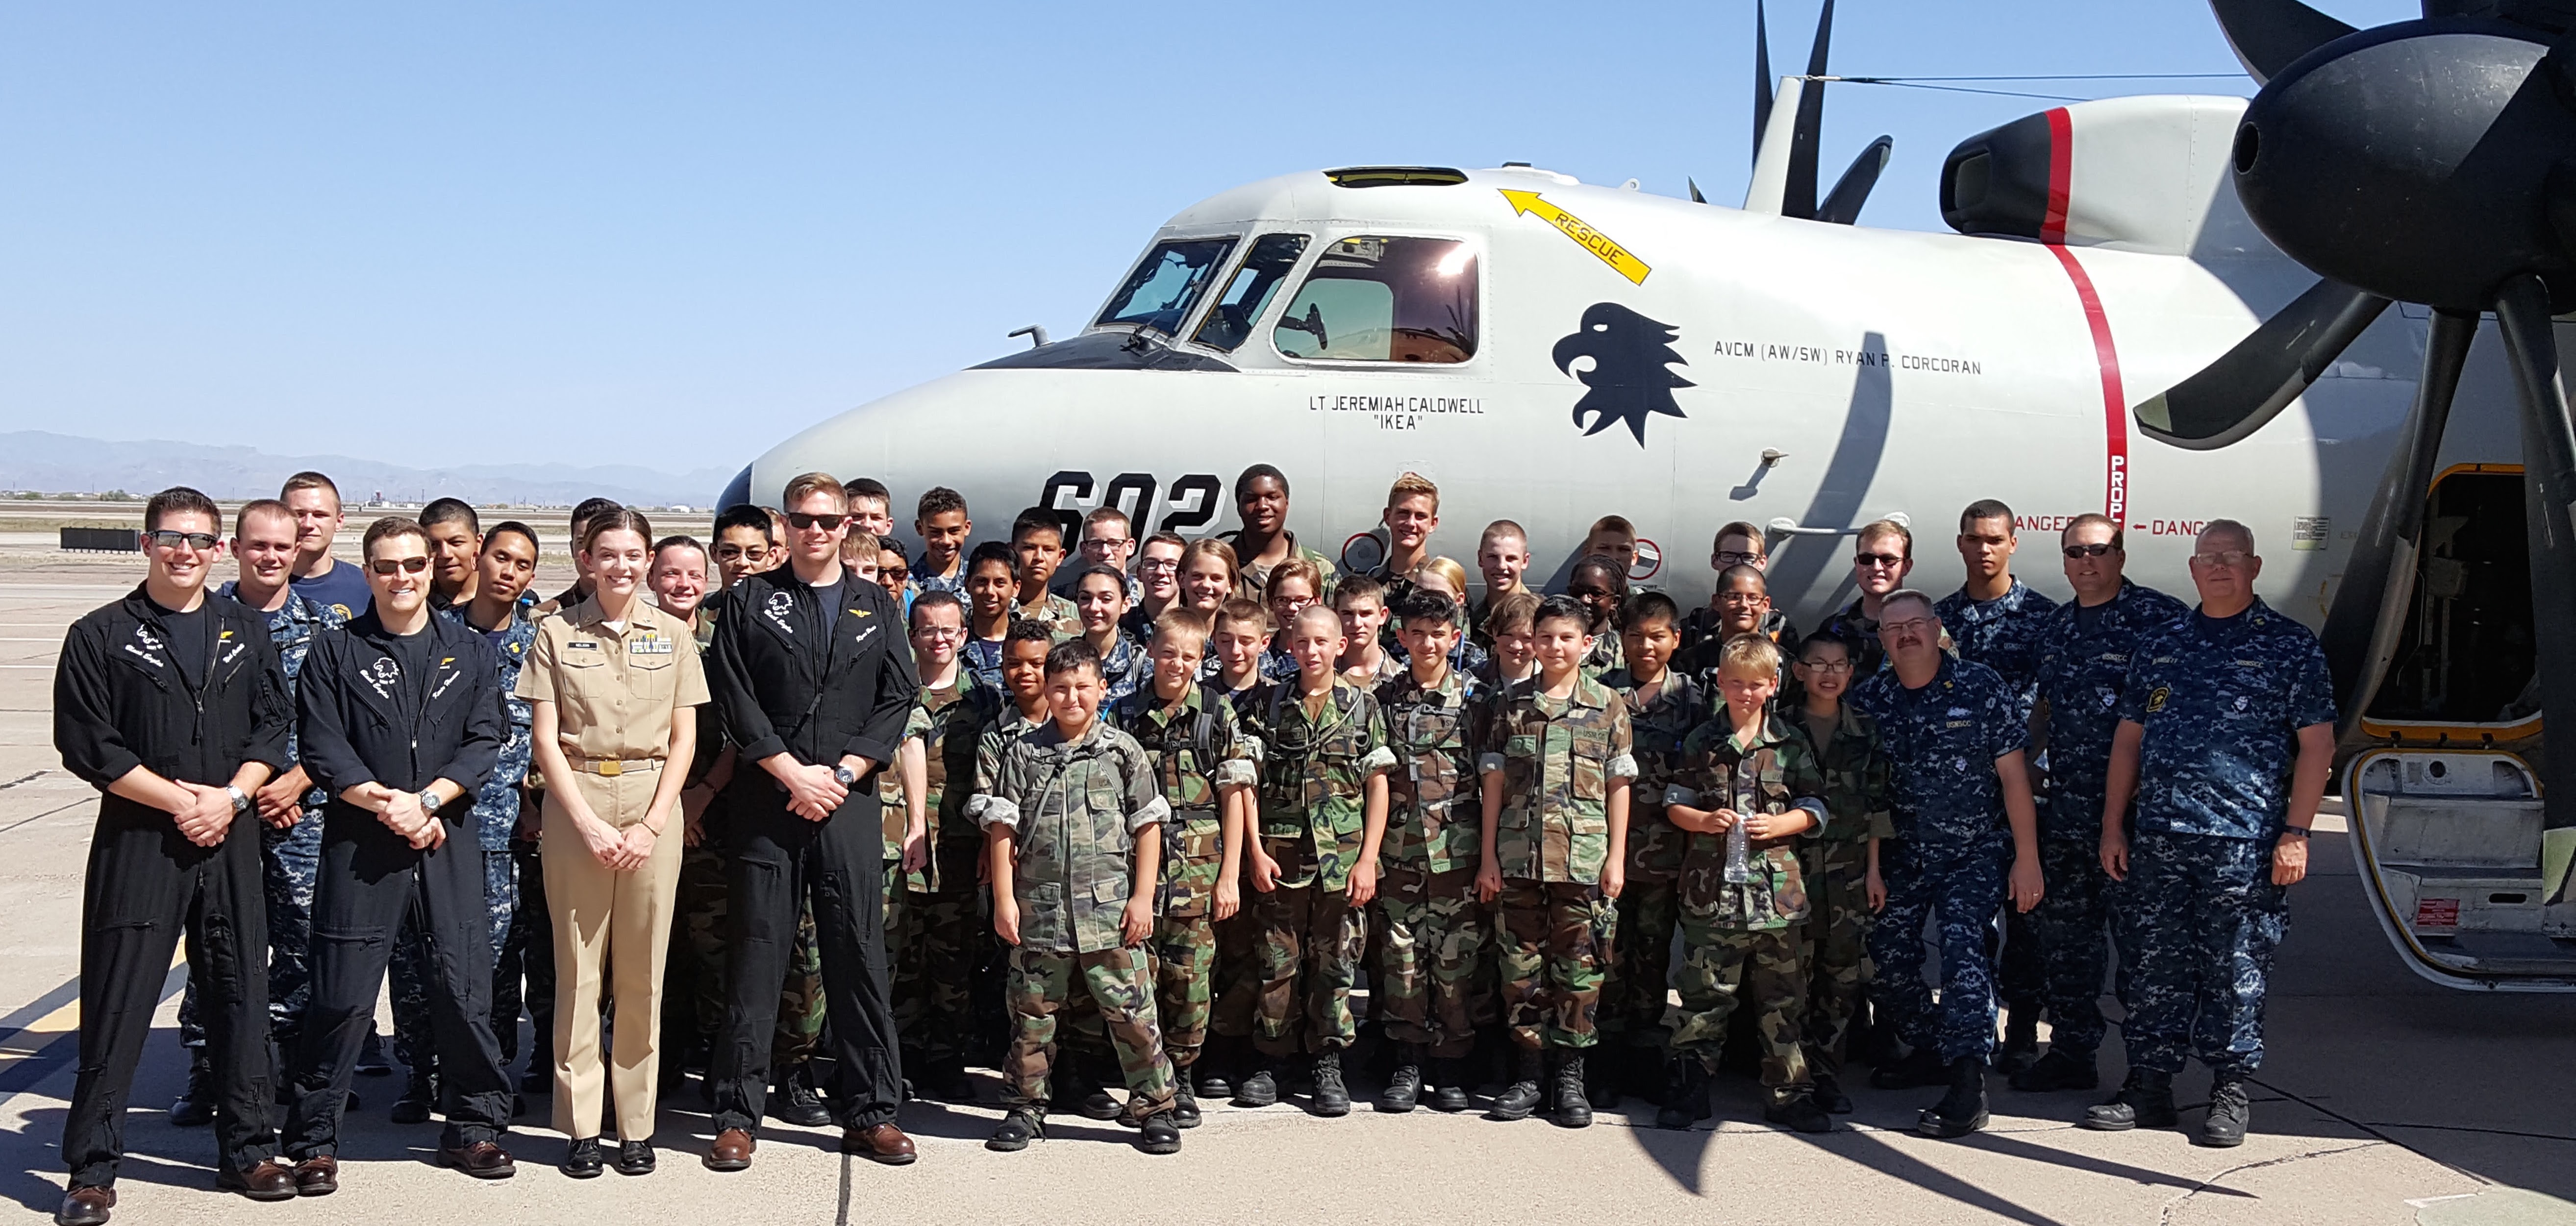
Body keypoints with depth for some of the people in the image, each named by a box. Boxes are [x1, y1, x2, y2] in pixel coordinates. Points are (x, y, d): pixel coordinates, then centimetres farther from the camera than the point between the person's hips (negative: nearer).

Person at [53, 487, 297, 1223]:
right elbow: (88, 746, -5)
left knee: (240, 996, 7)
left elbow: (272, 730, 8)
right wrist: (178, 799, -11)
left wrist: (230, 796, -9)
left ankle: (245, 1150, 18)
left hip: (232, 838, 3)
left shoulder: (247, 633, 11)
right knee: (116, 1005, -1)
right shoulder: (100, 637, 1)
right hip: (137, 839, -3)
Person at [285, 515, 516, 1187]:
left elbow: (485, 741, 2)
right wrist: (384, 803, -13)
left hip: (449, 836, 1)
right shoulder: (335, 652, 6)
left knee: (464, 983, 2)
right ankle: (314, 1140, 12)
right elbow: (321, 747, -2)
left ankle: (473, 1126, 16)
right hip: (359, 839, -1)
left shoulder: (470, 651, 10)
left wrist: (426, 799, -11)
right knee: (342, 992, 0)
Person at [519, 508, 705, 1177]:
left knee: (642, 970, 3)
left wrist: (651, 825, -6)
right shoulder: (557, 633, 5)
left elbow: (684, 740, 6)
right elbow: (546, 740, 1)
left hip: (652, 802, 1)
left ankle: (637, 1123, 11)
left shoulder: (673, 635, 8)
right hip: (577, 802, -1)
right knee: (578, 966, 1)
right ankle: (581, 1126, 8)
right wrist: (588, 822, -9)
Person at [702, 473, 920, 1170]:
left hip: (848, 800, 1)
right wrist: (792, 772, -9)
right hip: (766, 800, -1)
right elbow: (733, 695, -1)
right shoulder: (751, 601, 8)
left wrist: (842, 773, -6)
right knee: (756, 955, 1)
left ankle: (868, 1112, 9)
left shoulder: (876, 608, 13)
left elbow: (898, 699, 5)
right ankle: (737, 1116, 8)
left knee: (859, 955, 1)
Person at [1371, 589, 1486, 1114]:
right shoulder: (1384, 697, 7)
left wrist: (1489, 851, -1)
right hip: (1398, 850, 1)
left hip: (1457, 850, -1)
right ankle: (1408, 1064, 14)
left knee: (1456, 959, 2)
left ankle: (1450, 1068, 12)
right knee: (1400, 958, 4)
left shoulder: (1474, 699, 3)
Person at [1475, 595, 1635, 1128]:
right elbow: (1494, 782, 7)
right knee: (1522, 968, 5)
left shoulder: (1608, 706, 5)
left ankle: (1570, 1077, 11)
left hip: (1584, 858, -1)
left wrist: (1617, 857, 0)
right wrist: (1488, 857, 3)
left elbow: (1619, 785, 6)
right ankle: (1528, 1075, 14)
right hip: (1518, 857, 1)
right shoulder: (1510, 703, 8)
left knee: (1579, 968, 1)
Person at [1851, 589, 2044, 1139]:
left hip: (1976, 850, -4)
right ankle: (1931, 1051, 25)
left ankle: (1968, 1083, -23)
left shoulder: (1981, 687, -9)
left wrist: (2027, 857, -10)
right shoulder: (1870, 698, -1)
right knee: (1885, 955, 2)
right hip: (1904, 852, 4)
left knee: (1962, 945, -21)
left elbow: (2013, 774, -8)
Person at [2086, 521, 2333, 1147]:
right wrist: (2113, 826, 10)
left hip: (2246, 843, -4)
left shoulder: (2291, 647, 3)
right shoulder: (2159, 646, 15)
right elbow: (2128, 739, 16)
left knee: (2236, 972, 1)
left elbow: (2317, 746, -1)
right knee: (2155, 966, 7)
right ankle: (2149, 1088, 16)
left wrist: (2295, 832, -9)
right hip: (2156, 838, 4)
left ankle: (2231, 1095, 12)